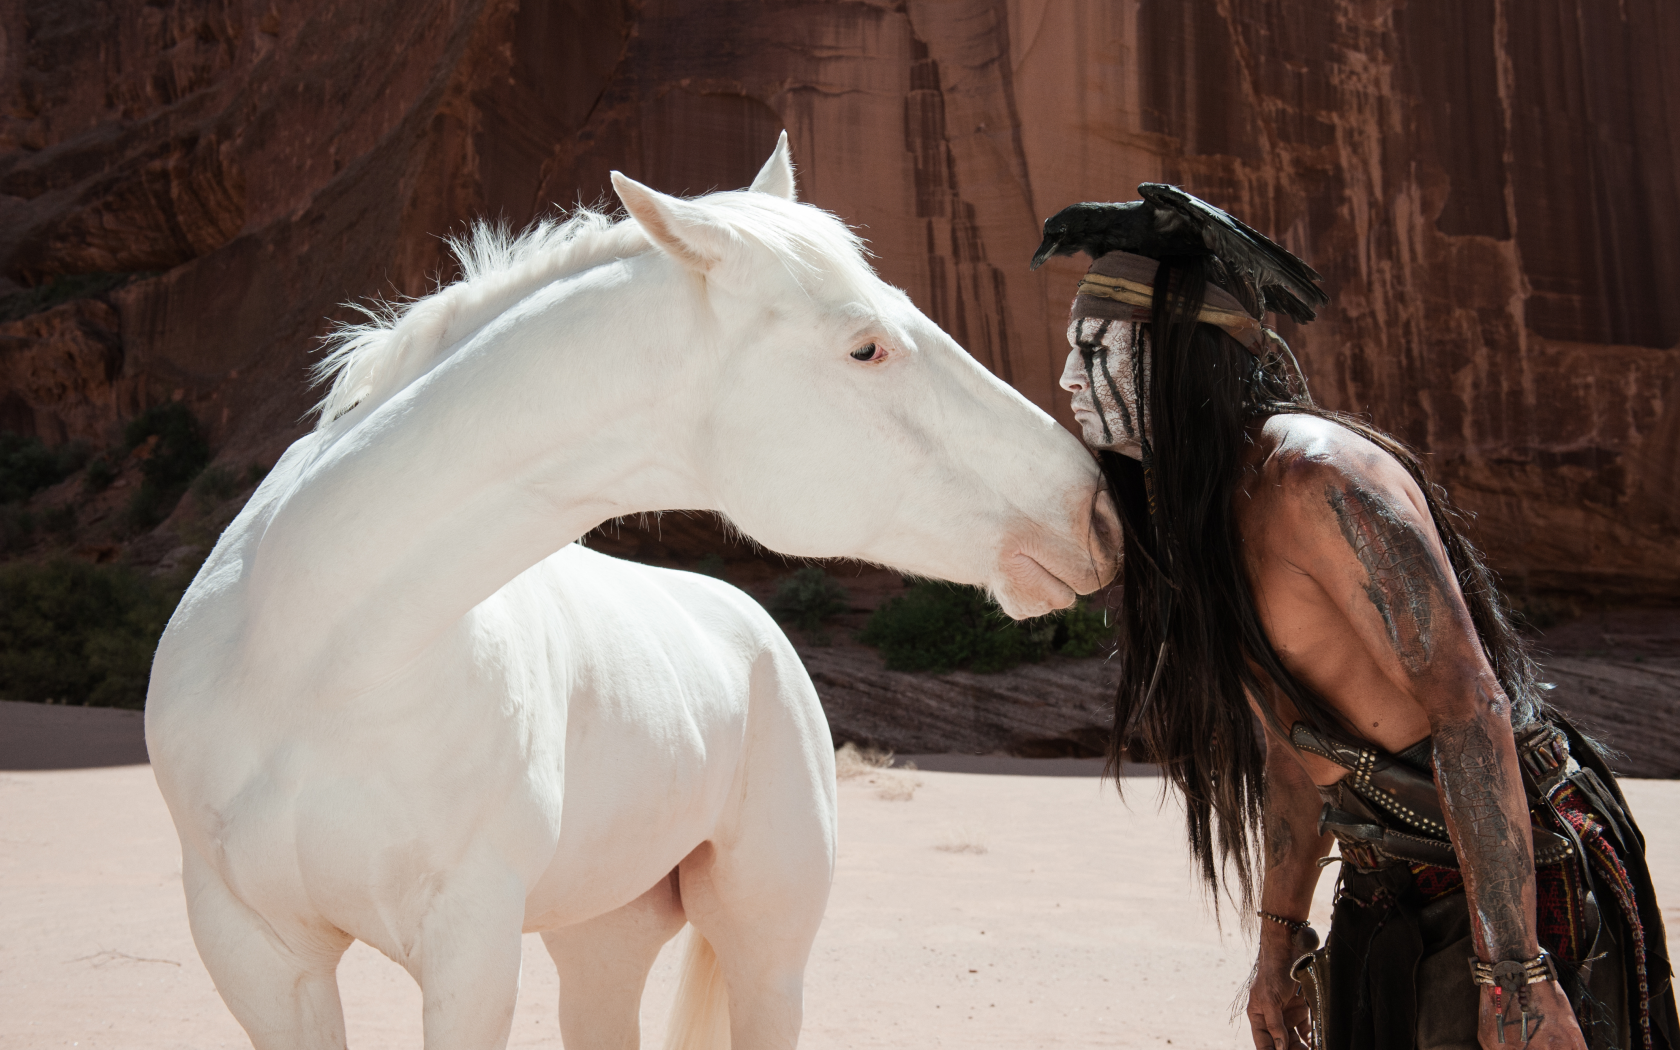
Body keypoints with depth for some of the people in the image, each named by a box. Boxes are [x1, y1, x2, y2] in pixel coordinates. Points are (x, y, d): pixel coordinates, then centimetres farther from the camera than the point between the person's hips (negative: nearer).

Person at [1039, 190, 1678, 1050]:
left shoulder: (1317, 477, -21)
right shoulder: (1190, 510, 7)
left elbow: (1470, 709, -24)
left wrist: (1513, 978, -25)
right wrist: (1280, 936, 18)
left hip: (1513, 884, -8)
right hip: (1384, 901, 8)